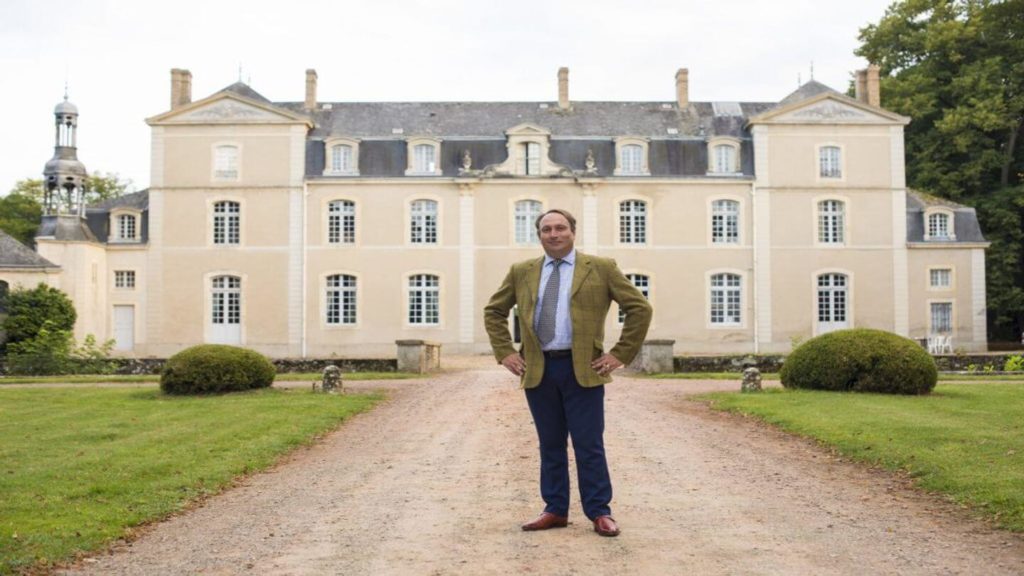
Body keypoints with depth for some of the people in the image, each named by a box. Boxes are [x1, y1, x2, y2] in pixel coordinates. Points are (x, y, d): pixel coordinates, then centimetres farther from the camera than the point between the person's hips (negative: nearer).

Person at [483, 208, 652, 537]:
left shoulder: (601, 268, 2)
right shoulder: (521, 272, 11)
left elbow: (640, 308, 2)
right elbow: (493, 312, 19)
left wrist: (620, 354, -4)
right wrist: (505, 352, 8)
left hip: (583, 369, -3)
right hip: (538, 370, 3)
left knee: (589, 445, 0)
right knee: (550, 445, 10)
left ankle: (599, 513, 10)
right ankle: (555, 510, 19)